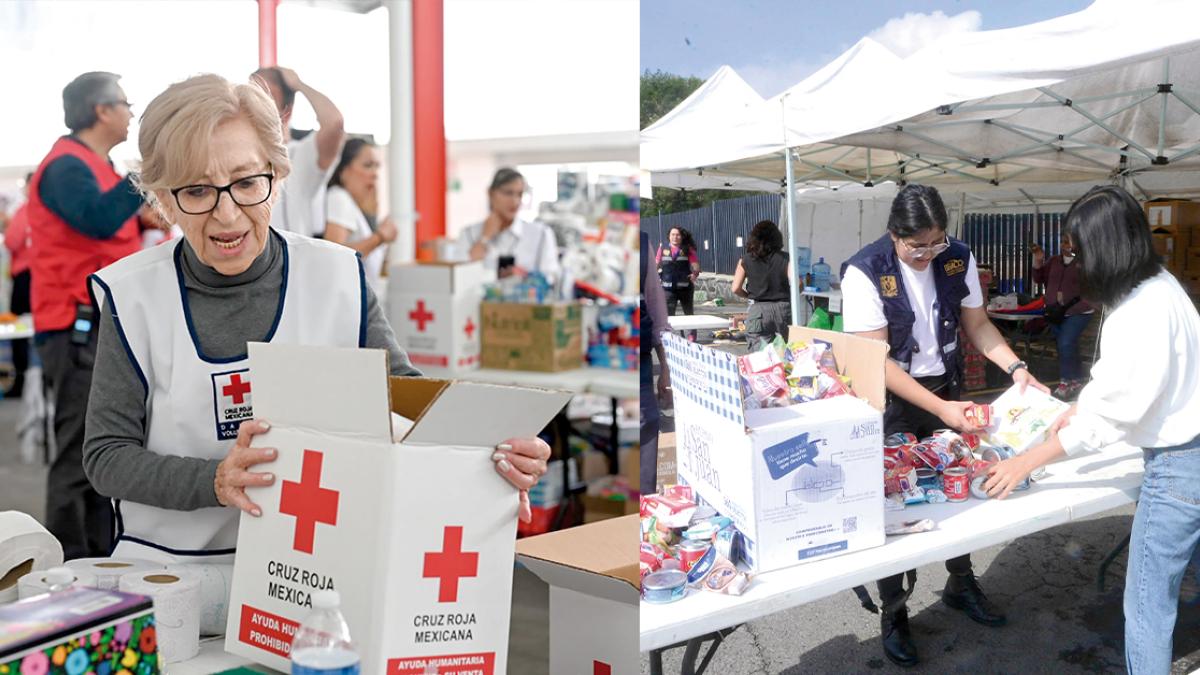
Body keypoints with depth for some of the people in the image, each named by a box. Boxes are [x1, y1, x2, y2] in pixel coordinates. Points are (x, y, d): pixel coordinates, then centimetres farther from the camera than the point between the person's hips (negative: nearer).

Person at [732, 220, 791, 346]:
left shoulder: (746, 260, 3)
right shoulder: (784, 259, 1)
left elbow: (736, 289, -1)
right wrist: (786, 295, 12)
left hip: (758, 310, 0)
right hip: (783, 307, 0)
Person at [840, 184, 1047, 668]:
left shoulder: (958, 258, -8)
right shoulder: (865, 273, -23)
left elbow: (977, 324, 4)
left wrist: (1015, 367, -13)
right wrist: (939, 409, -28)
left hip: (947, 388, 5)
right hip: (892, 398, -4)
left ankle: (961, 585, 39)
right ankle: (893, 612, 20)